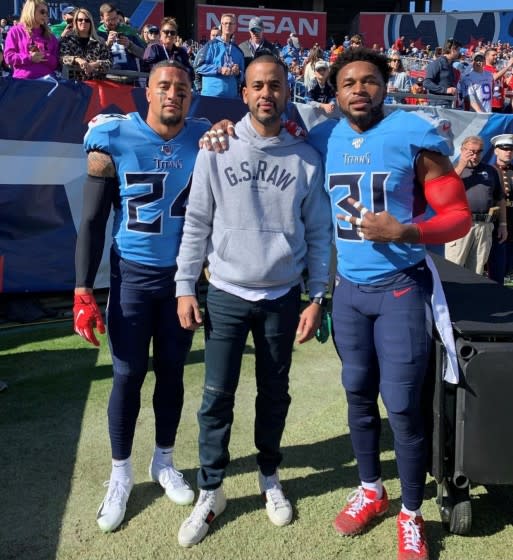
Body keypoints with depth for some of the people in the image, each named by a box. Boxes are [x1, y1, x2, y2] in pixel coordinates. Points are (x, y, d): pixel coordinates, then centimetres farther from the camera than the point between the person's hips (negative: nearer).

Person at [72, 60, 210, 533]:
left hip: (182, 274, 2)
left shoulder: (205, 140, -3)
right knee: (128, 375, 4)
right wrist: (83, 292, -10)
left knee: (172, 371, 12)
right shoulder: (113, 141, -9)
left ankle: (164, 462, 32)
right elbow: (93, 222, -7)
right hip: (131, 275, -2)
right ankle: (120, 475, 23)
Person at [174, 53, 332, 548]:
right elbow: (196, 223, 0)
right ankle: (210, 492, 21)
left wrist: (316, 298, -1)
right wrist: (186, 288, -4)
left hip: (283, 298, 1)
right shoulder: (217, 150, -1)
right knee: (217, 396, 3)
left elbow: (318, 233, 3)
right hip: (226, 295, 0)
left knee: (274, 393, 12)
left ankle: (269, 476, 34)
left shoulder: (306, 158, 0)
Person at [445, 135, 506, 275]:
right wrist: (461, 166, -12)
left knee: (476, 271, 10)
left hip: (484, 226, 3)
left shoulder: (490, 171, 15)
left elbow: (500, 199, 18)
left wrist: (503, 224, 13)